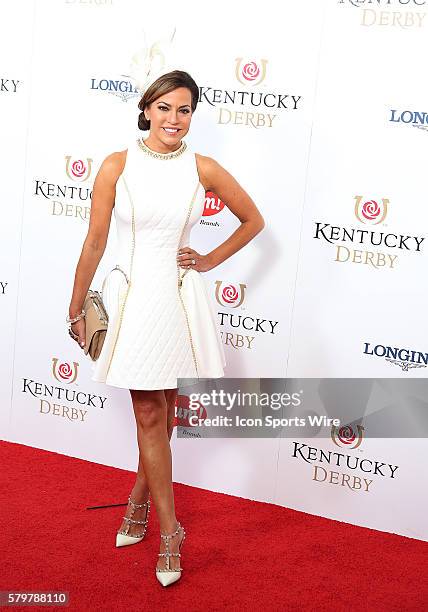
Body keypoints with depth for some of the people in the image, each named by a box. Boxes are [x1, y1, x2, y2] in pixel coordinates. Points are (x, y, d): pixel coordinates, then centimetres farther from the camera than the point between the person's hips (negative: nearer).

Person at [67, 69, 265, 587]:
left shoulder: (203, 169, -2)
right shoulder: (117, 166, -5)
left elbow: (253, 220, 12)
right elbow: (94, 241, -1)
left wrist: (210, 261, 5)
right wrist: (76, 309, 4)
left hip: (181, 298, 1)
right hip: (133, 298, -1)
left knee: (163, 414, 12)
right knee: (149, 416, 3)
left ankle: (140, 497, 37)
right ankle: (169, 530, 14)